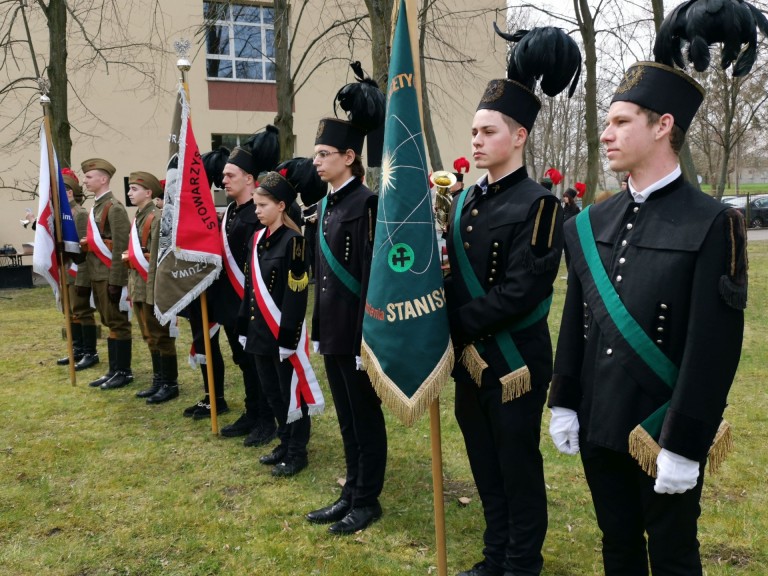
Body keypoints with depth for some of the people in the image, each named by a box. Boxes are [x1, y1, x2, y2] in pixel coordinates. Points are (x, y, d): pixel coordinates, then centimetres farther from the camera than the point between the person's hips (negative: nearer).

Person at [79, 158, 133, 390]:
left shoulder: (114, 208, -12)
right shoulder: (96, 207, 16)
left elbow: (120, 247, -18)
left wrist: (115, 281, -20)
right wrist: (85, 244, 8)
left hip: (110, 276, -9)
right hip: (97, 275, 9)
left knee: (118, 323, -2)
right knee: (109, 323, 13)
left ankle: (124, 372, 5)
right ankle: (114, 370, 19)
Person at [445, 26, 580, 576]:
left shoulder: (538, 204, -14)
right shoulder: (467, 199, 8)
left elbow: (521, 291, -21)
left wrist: (455, 324, -16)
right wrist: (452, 334, -7)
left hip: (515, 361, -7)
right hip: (470, 358, 7)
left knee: (519, 467, 8)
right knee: (486, 465, 17)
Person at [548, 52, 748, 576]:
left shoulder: (713, 224, -13)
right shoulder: (590, 223, 5)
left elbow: (714, 348, -16)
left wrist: (684, 445, -17)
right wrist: (564, 405, 8)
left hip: (666, 434, -5)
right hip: (599, 427, 5)